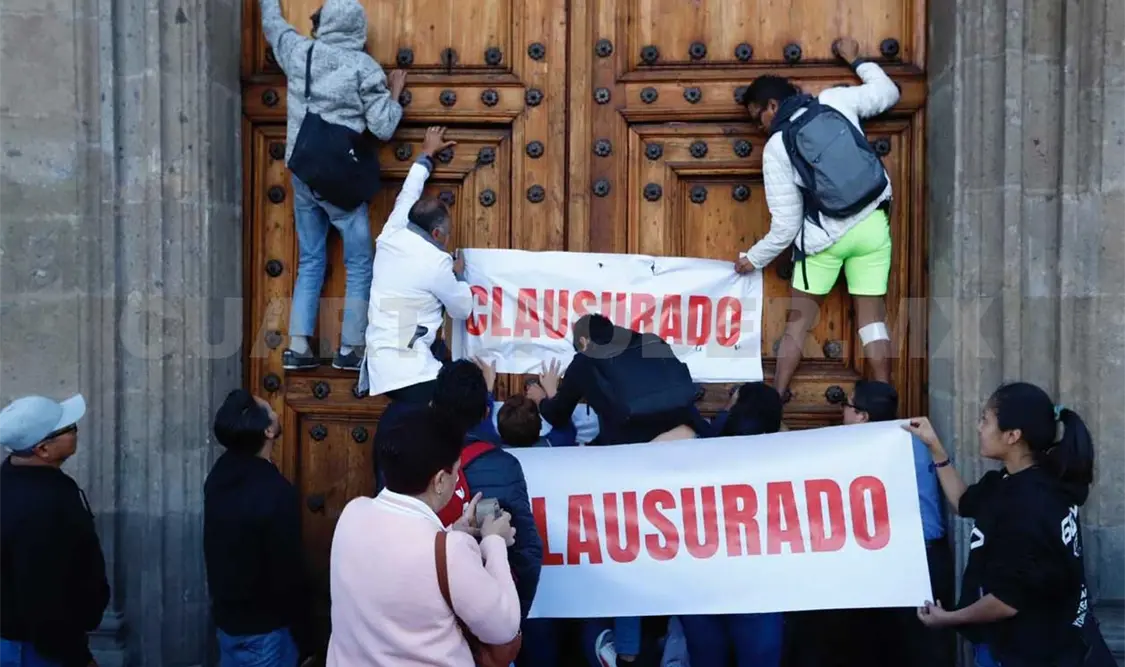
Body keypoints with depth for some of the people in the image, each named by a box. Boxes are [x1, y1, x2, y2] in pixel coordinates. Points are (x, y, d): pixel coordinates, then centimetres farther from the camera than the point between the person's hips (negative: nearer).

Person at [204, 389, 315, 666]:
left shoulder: (220, 475, -3)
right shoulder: (276, 493, -28)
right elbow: (289, 573, -21)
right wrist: (305, 641, -12)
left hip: (226, 617, 8)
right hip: (265, 628, -7)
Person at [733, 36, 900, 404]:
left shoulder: (776, 148, -7)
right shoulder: (834, 100, 0)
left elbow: (786, 224, -7)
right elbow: (888, 92, 18)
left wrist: (754, 258, 7)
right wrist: (855, 59, 31)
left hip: (825, 236, -3)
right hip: (873, 225, 4)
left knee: (799, 318, 9)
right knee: (872, 318, 7)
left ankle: (777, 395, 8)